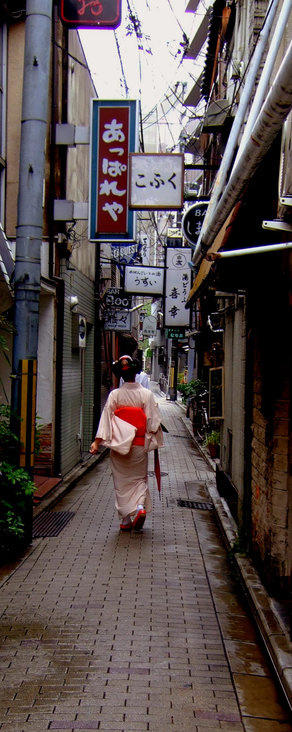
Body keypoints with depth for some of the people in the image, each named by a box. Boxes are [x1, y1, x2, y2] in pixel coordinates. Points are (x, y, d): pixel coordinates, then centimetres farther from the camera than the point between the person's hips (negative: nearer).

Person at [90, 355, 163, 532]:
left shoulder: (114, 395, -6)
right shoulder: (147, 394, -6)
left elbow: (106, 419, -6)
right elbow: (153, 422, -5)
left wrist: (97, 442, -3)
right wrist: (156, 442, 8)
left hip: (119, 445, 0)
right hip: (139, 446, 0)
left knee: (122, 481, 9)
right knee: (139, 478, 15)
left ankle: (125, 520, 10)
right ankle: (140, 506, -10)